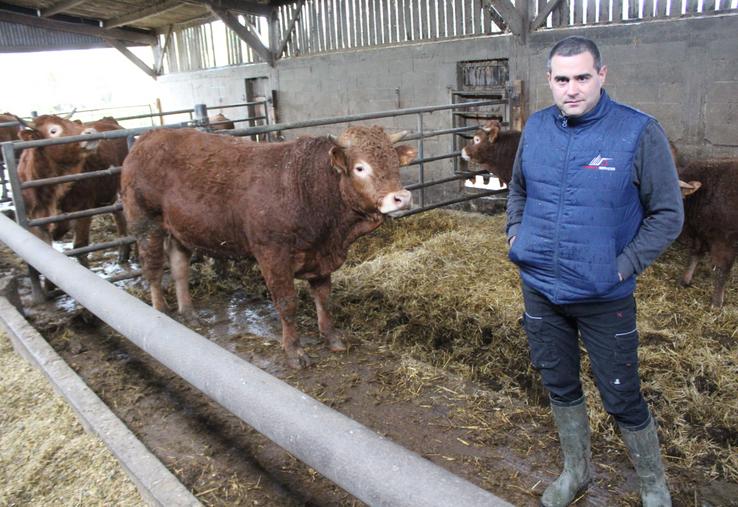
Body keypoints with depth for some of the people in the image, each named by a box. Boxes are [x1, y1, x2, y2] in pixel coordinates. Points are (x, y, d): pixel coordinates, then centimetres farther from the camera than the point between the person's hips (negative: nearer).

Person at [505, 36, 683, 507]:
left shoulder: (639, 132, -13)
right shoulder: (536, 128, 1)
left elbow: (668, 214, -8)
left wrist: (625, 265, -14)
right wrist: (515, 234, 4)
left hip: (605, 296, -4)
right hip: (539, 288, 4)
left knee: (623, 399, 8)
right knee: (560, 386, 18)